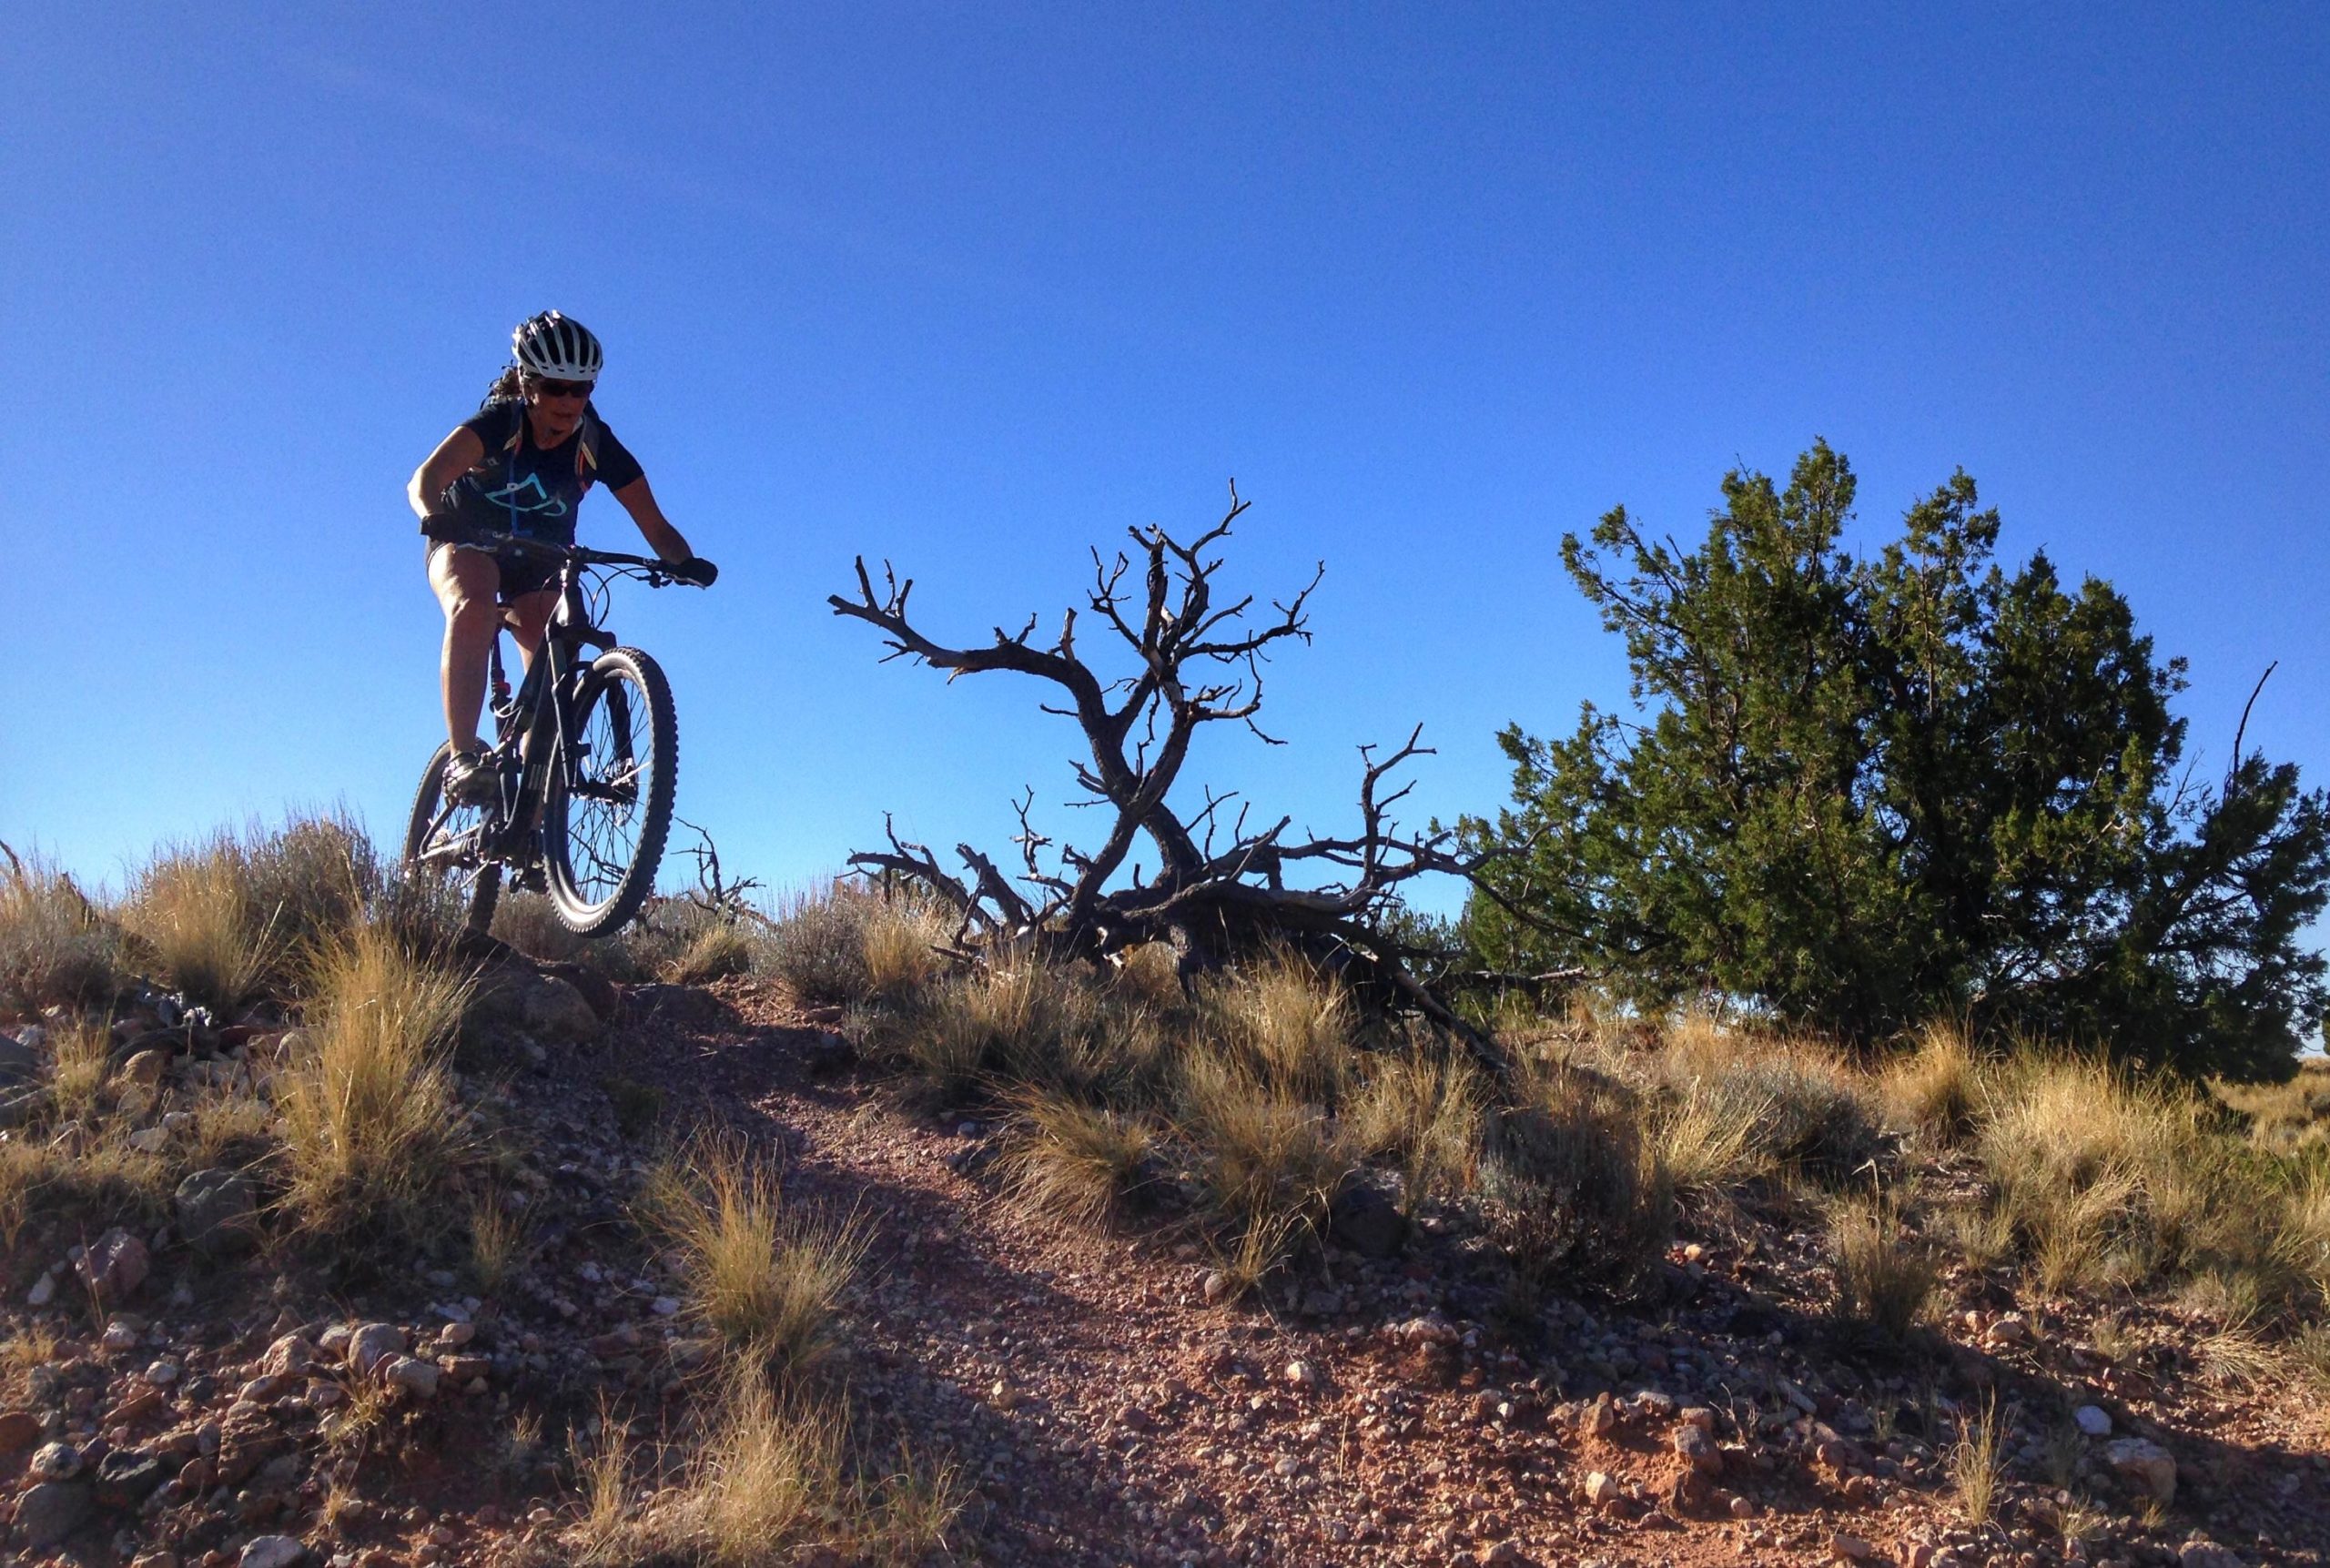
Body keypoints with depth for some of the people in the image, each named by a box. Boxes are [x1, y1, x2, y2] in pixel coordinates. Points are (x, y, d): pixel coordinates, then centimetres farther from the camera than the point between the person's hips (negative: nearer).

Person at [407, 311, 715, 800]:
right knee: (473, 610, -37)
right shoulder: (498, 424, -24)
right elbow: (425, 479, -39)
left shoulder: (597, 445, -18)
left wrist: (684, 561, -41)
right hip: (467, 546, -3)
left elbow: (655, 526, -20)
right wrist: (436, 517, -61)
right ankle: (463, 757, -34)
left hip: (538, 565, 3)